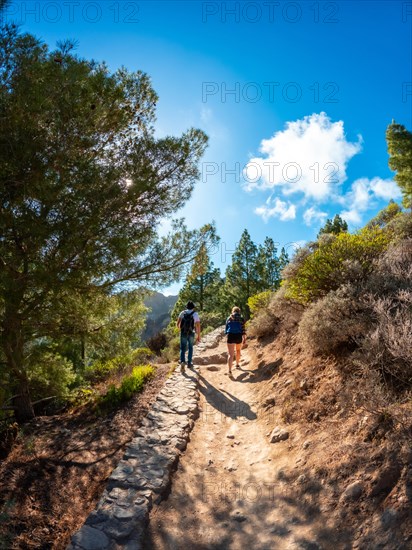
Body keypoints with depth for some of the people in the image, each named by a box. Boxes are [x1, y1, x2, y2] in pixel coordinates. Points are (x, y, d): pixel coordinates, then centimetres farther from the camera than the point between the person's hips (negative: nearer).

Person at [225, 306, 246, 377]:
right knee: (238, 350, 29)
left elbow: (226, 328, 13)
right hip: (239, 336, 0)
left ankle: (229, 370, -20)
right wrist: (244, 338, 1)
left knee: (230, 354, -6)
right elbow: (243, 329, -2)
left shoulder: (229, 318, 10)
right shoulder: (241, 319, 4)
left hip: (230, 336, 0)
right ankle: (237, 364, 44)